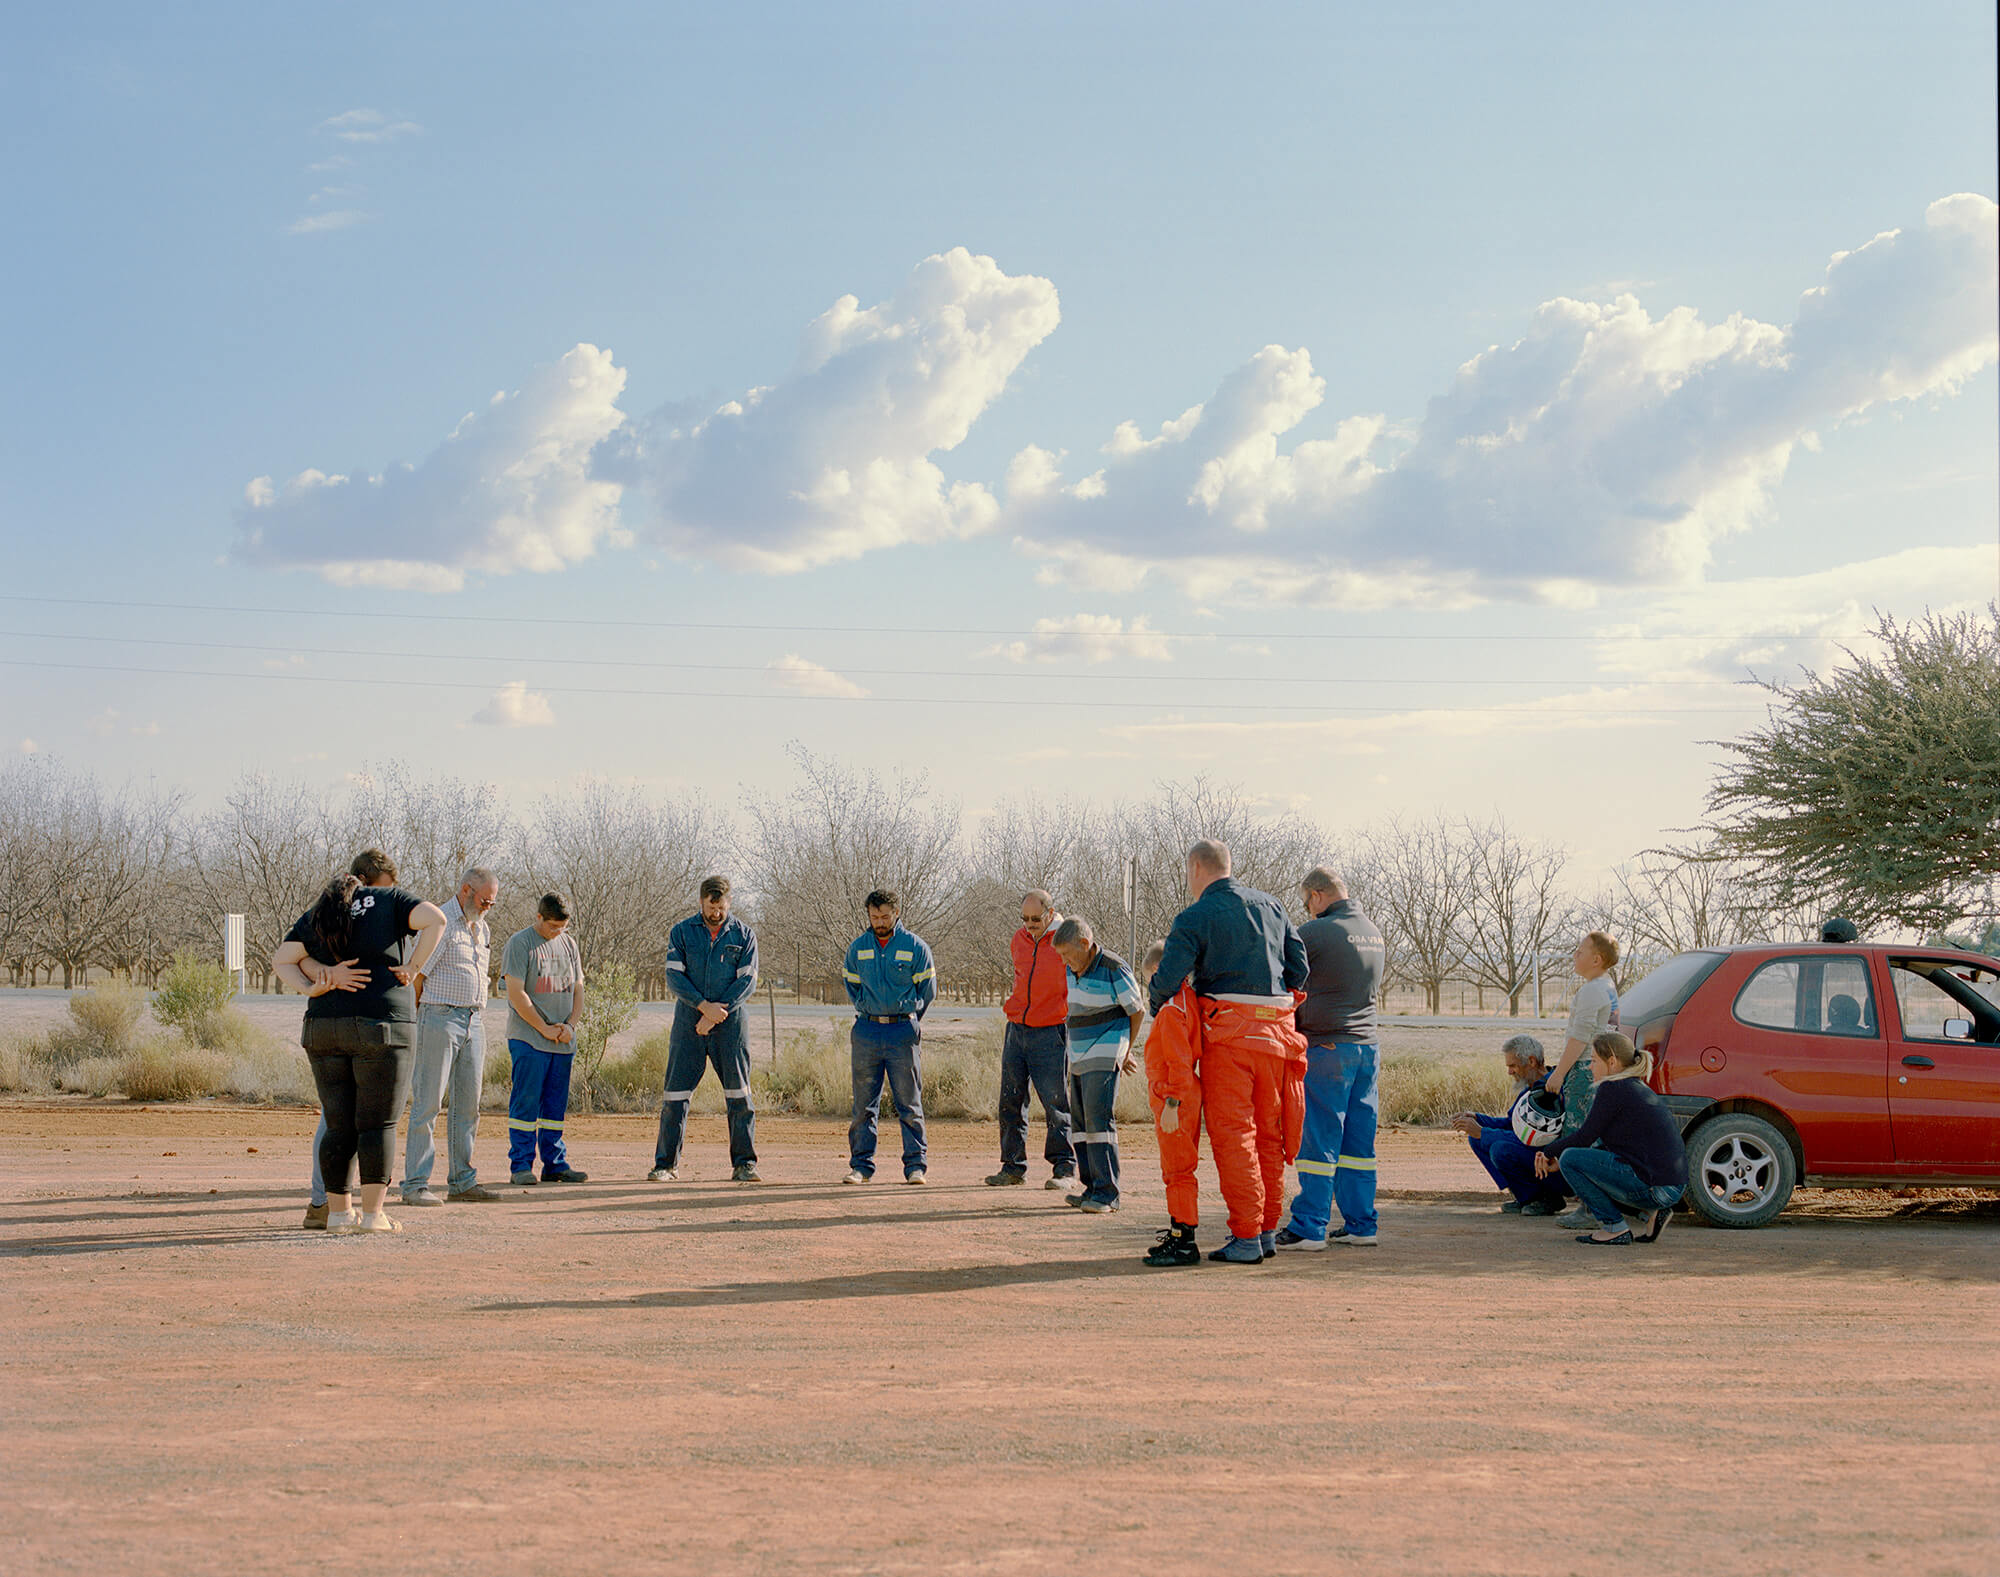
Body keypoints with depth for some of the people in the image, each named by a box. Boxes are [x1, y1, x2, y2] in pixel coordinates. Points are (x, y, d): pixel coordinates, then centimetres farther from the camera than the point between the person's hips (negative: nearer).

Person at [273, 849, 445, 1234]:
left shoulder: (318, 912, 16)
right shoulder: (391, 900, 3)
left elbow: (281, 960, 8)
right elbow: (435, 919, -14)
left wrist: (314, 988, -3)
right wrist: (412, 968, -9)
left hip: (323, 1029, 5)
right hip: (380, 1025, -4)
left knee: (337, 1126, 10)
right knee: (378, 1125, 0)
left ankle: (338, 1211, 12)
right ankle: (372, 1213, -4)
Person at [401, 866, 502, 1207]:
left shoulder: (482, 929, 19)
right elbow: (416, 976, -10)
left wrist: (477, 1019, 18)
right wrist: (420, 1019, -6)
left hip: (474, 1022, 8)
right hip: (440, 1016, -8)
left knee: (468, 1105, 8)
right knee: (427, 1103, -7)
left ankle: (462, 1182, 13)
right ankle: (415, 1184, -6)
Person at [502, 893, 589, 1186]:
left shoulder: (568, 944, 14)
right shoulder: (519, 943, -5)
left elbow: (577, 988, 16)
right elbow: (516, 993, -11)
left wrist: (570, 1025, 0)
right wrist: (545, 1028, -11)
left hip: (563, 1041, 6)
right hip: (528, 1038, -6)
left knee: (556, 1104, 8)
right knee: (526, 1103, -5)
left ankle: (555, 1163, 12)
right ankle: (520, 1165, -2)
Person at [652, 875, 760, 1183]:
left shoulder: (744, 935, 4)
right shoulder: (681, 933, 5)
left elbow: (747, 981, -2)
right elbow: (674, 976, -3)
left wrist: (716, 1014, -12)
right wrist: (704, 1006, -16)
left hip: (730, 1024, 0)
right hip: (688, 1022, 0)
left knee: (739, 1094, -1)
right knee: (676, 1093, -2)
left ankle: (744, 1164, 5)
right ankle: (666, 1164, 5)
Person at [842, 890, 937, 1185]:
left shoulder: (915, 947, 0)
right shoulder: (857, 948, 8)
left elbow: (927, 992, 8)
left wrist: (906, 1018, 10)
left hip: (902, 1031, -2)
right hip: (867, 1031, 2)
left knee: (909, 1103, -1)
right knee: (864, 1104, 3)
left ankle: (915, 1165, 4)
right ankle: (861, 1164, 8)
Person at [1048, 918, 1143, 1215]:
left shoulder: (1114, 969, -14)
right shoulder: (1074, 970, 9)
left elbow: (1138, 1011, -5)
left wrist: (1125, 1052, 7)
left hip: (1105, 1056, -8)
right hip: (1080, 1056, 8)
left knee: (1098, 1118, -15)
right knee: (1081, 1120, 5)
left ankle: (1107, 1194, -14)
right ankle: (1092, 1188, 9)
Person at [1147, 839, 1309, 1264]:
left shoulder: (1195, 917, -4)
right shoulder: (1269, 906, 14)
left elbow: (1167, 979, -11)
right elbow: (1299, 968, 11)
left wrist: (1156, 1004, 11)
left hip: (1229, 1033, -6)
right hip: (1276, 1029, 6)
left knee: (1232, 1133, -3)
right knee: (1267, 1133, 13)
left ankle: (1246, 1237, -6)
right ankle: (1267, 1230, 17)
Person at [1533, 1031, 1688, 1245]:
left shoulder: (1612, 1089, -9)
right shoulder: (1639, 1089, 20)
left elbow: (1585, 1136, -7)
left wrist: (1549, 1154, 9)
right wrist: (1554, 1157, 21)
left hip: (1655, 1189, -10)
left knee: (1570, 1158, -6)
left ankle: (1615, 1228, -2)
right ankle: (1653, 1212, 13)